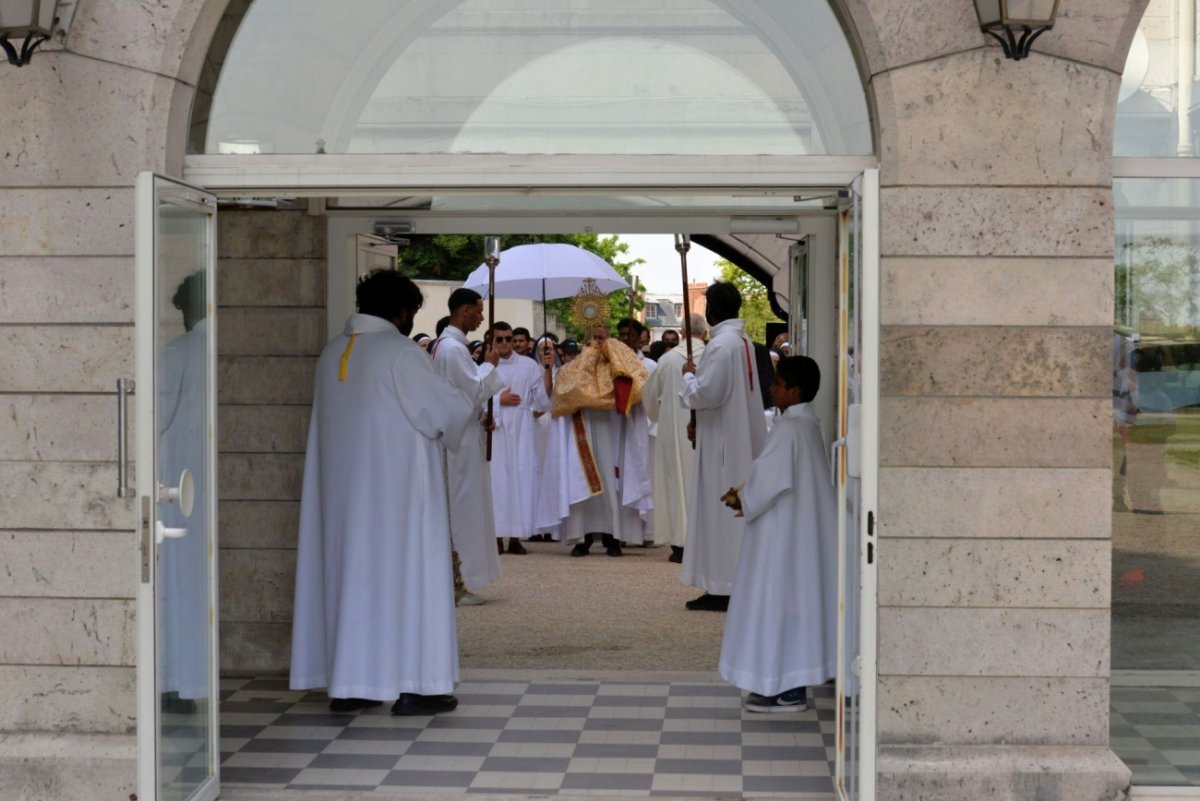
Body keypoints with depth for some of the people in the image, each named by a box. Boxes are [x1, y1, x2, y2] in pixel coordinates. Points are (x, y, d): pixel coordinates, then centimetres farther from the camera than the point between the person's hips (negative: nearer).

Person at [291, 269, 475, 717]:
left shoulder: (333, 353, 7)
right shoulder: (401, 353, -14)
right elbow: (449, 411, -13)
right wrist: (472, 413, 10)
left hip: (342, 486, 7)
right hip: (397, 485, -7)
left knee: (350, 572, 11)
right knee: (405, 573, -1)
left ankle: (347, 683, 13)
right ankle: (413, 686, 0)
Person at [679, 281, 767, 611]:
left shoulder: (720, 345, -18)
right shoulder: (744, 341, 11)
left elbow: (705, 393, -21)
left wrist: (689, 375, -2)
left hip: (722, 441, -9)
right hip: (744, 437, 9)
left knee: (720, 509, -5)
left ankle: (722, 589, -2)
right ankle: (737, 581, 16)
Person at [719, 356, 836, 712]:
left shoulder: (788, 428, -19)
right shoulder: (807, 423, 11)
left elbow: (772, 477, -24)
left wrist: (742, 499, -9)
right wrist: (746, 493, 11)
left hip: (784, 534, -10)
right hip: (799, 528, 10)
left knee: (780, 600, -4)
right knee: (794, 602, 13)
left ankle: (787, 689, -1)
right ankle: (792, 681, 19)